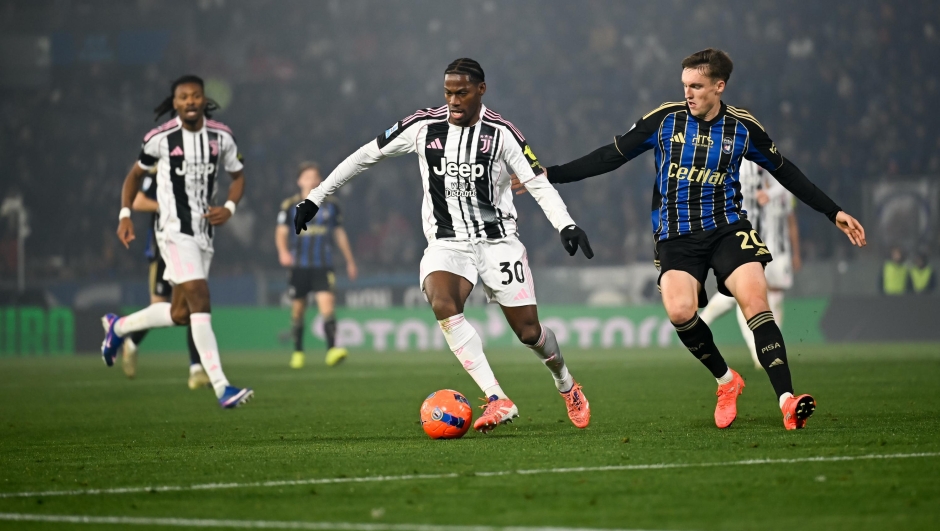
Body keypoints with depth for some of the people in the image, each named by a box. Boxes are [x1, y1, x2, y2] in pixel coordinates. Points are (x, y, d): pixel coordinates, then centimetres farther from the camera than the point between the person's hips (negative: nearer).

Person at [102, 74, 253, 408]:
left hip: (204, 231, 6)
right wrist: (125, 215, 0)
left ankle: (119, 327, 36)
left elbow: (238, 175, 15)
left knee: (180, 314, 10)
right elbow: (135, 174, 9)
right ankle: (221, 387, -24)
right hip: (174, 230, -6)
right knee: (200, 299, -19)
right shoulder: (160, 139, -7)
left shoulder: (221, 137, 2)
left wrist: (229, 208, -3)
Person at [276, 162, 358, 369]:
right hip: (299, 265, 0)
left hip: (323, 265, 0)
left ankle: (332, 349, -24)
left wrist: (350, 261, 19)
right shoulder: (290, 206, 3)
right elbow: (281, 232, 0)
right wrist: (283, 251, -20)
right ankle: (298, 352, 20)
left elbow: (339, 233, 17)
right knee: (297, 309, 6)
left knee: (327, 303, -17)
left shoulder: (330, 205, 9)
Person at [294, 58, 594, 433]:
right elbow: (366, 156, 6)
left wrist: (566, 225, -21)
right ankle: (498, 400, -30)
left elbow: (537, 182, -5)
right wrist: (315, 198, 5)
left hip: (498, 240, -1)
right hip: (447, 244, 1)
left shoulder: (500, 132, -6)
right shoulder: (423, 127, -2)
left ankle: (567, 387, 32)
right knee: (443, 306, -30)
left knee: (528, 331, -2)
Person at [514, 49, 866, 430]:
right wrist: (548, 175, 3)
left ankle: (787, 401, -27)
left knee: (755, 299, -23)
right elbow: (611, 156, 6)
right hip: (676, 236, 0)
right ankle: (726, 381, 3)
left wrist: (833, 212, 14)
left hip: (727, 227, 0)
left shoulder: (743, 128, 2)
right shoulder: (664, 120, 0)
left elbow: (785, 172, 15)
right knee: (680, 310, -23)